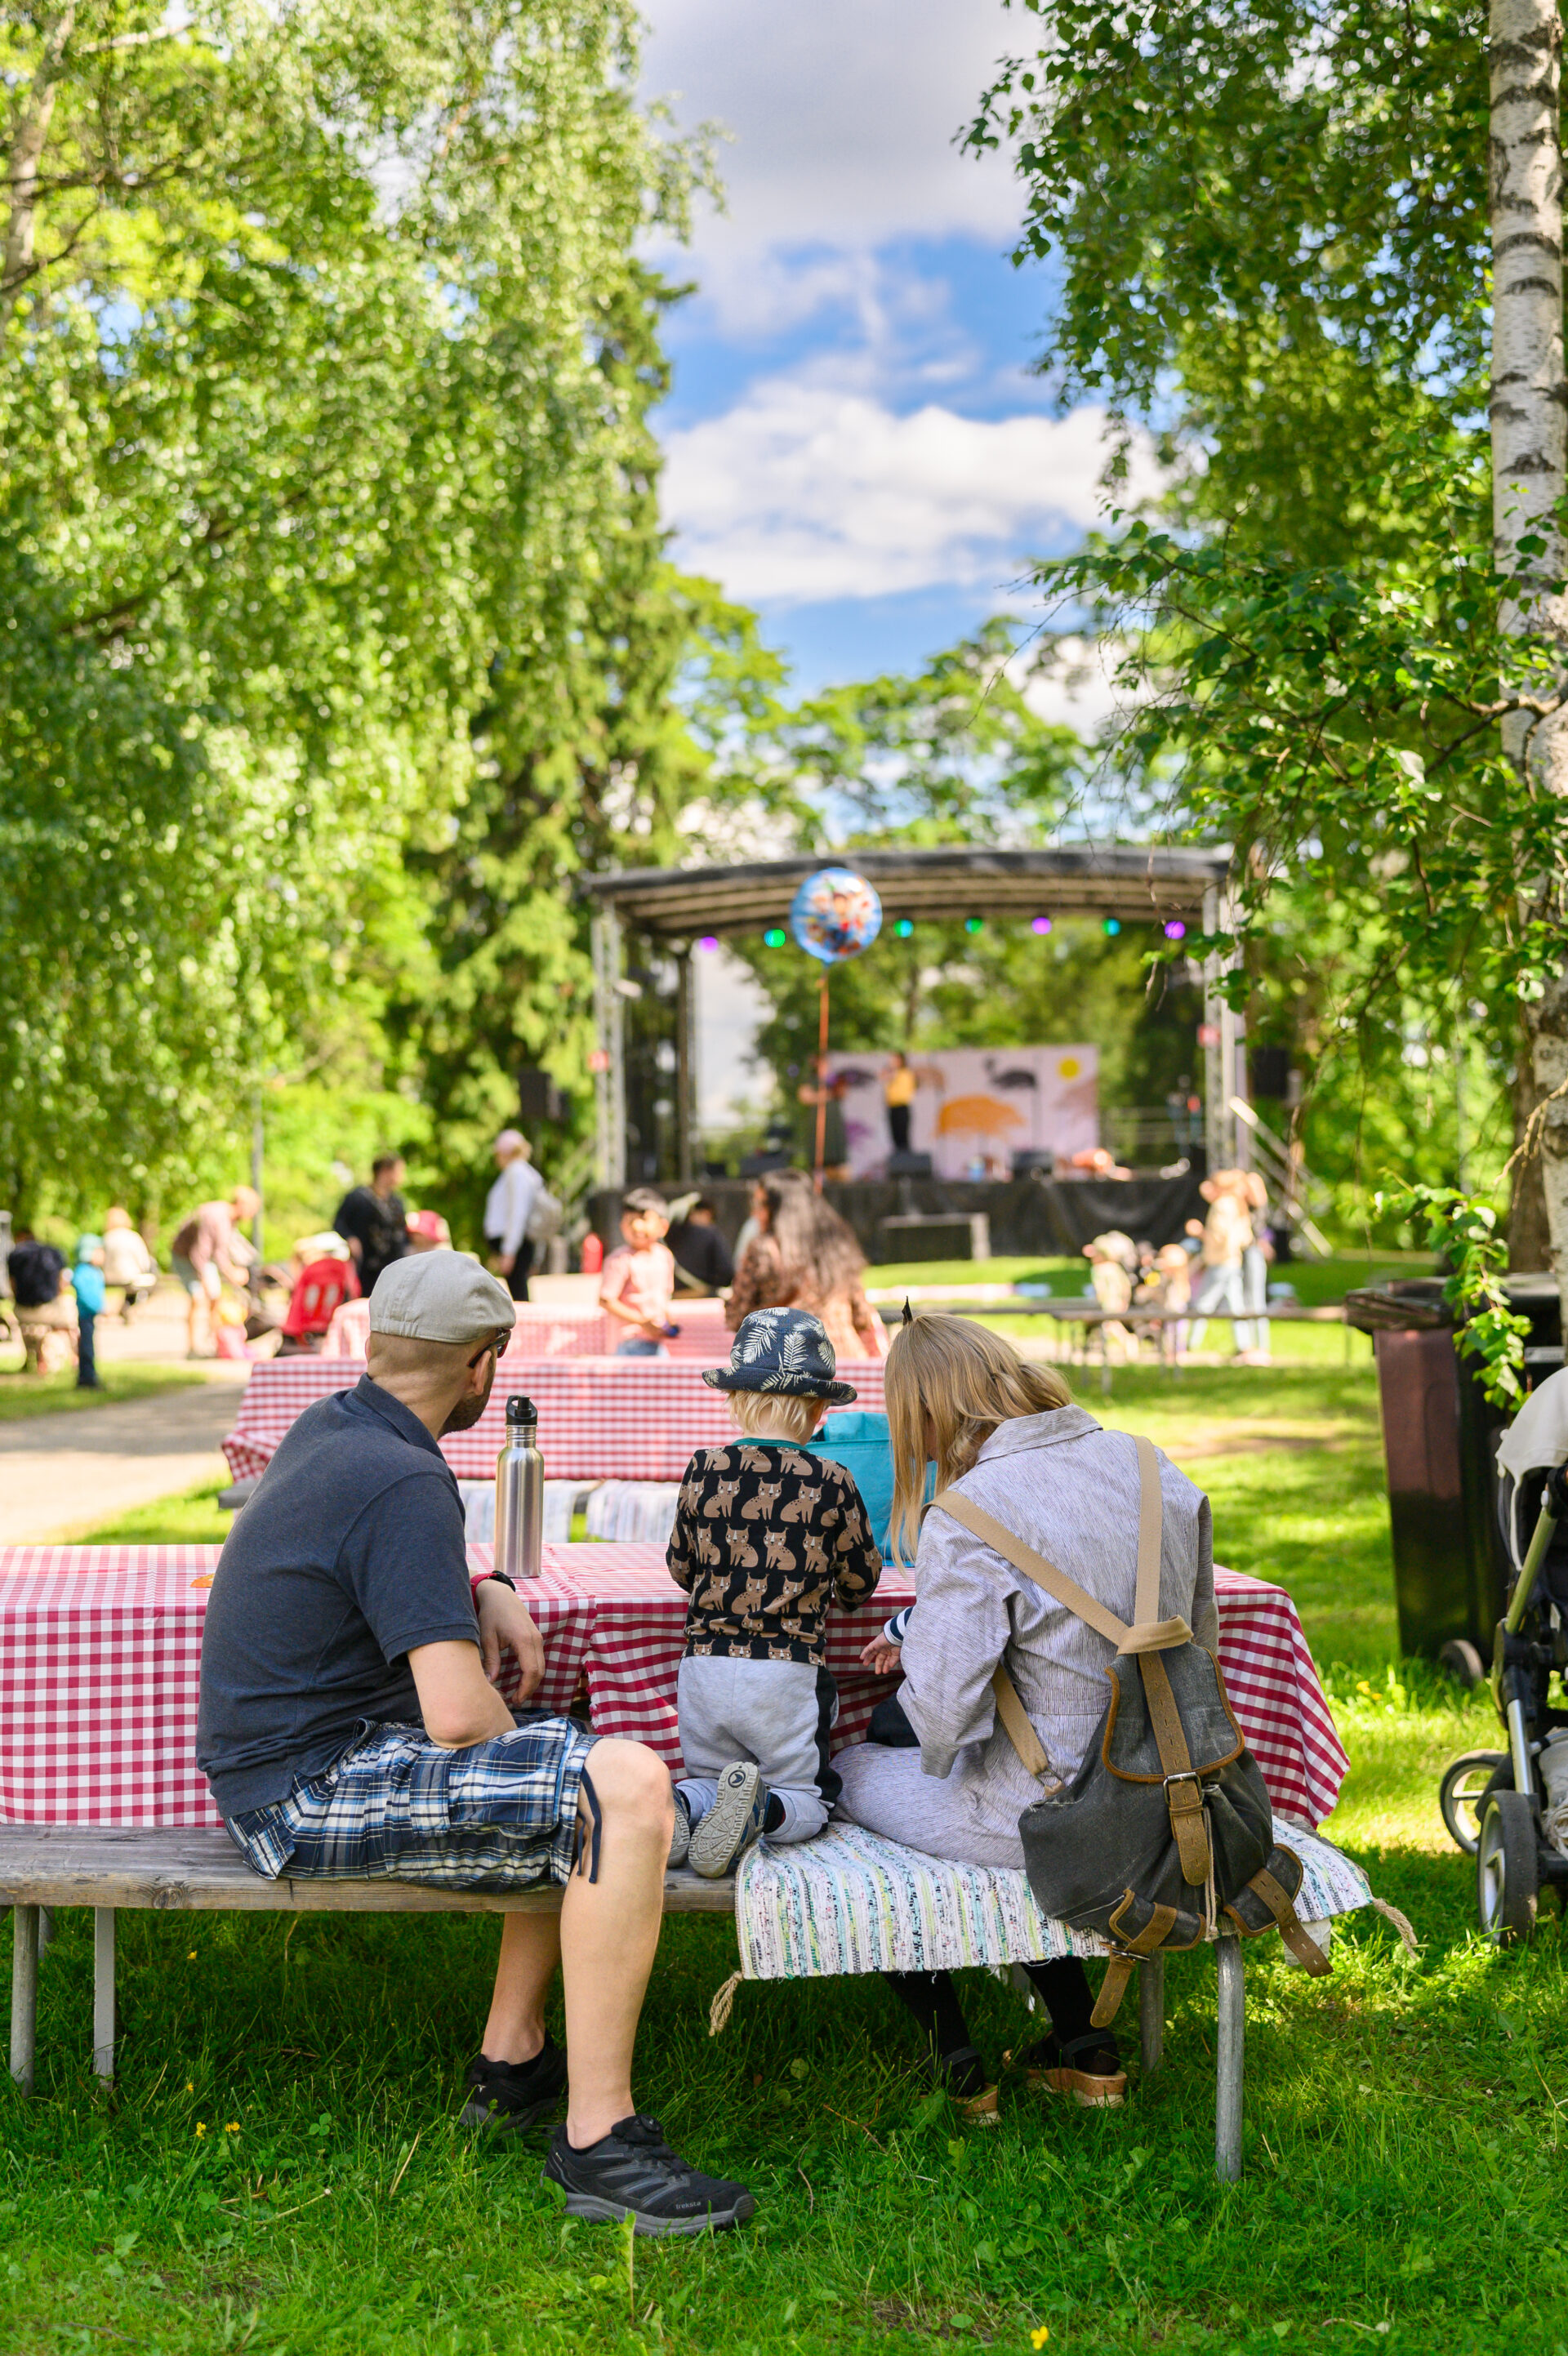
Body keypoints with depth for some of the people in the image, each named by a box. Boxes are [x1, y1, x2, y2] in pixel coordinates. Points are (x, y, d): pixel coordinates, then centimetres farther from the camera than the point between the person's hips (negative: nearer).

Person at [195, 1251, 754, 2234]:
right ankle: (598, 2140, -21)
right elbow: (458, 1714, -26)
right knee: (627, 1789, -25)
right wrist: (523, 1753, -3)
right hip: (311, 1796, -11)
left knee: (577, 1785, 25)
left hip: (290, 1755, 11)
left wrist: (488, 1593, 12)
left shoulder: (327, 1429, 9)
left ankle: (514, 2061, 24)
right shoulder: (403, 1482, -20)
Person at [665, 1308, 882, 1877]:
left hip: (706, 1666, 2)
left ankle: (681, 1802, -13)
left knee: (709, 1779, 21)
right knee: (807, 1796, 14)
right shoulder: (831, 1484, -5)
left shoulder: (704, 1471, 0)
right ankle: (762, 1809, -20)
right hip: (789, 1674, -2)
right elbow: (861, 1579, 8)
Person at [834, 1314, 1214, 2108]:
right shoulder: (1153, 1470, -1)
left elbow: (944, 1710, -23)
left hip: (1050, 1815, -6)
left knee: (852, 1770, 20)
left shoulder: (967, 1518, -21)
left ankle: (950, 2050, 24)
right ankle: (1083, 2042, 32)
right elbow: (1199, 1635, 9)